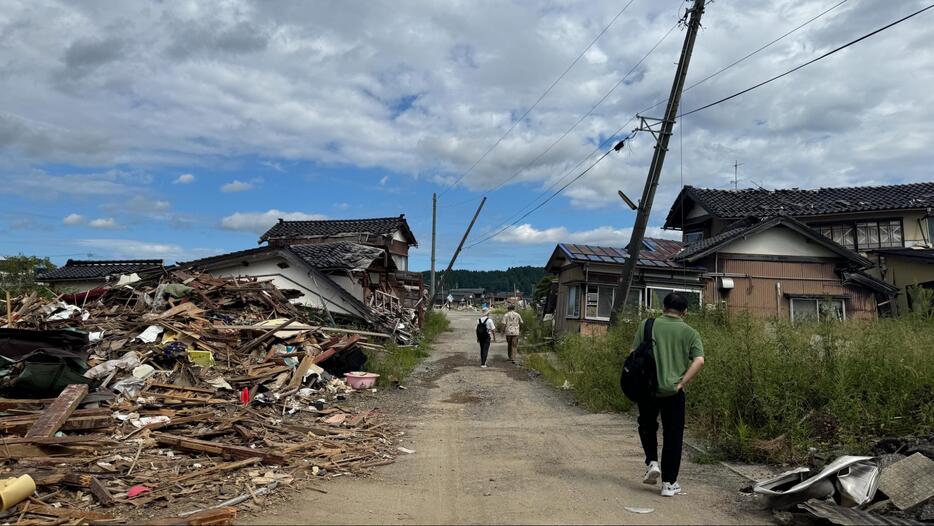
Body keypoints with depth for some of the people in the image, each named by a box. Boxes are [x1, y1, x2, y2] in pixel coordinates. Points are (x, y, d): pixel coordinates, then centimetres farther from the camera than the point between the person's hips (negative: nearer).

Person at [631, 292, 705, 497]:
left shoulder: (647, 325, 0)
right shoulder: (690, 333, 1)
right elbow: (699, 360, -10)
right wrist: (681, 383, -8)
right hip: (673, 392, 0)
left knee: (647, 426, 24)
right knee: (672, 436, 9)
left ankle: (652, 462, 9)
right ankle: (669, 484, 12)